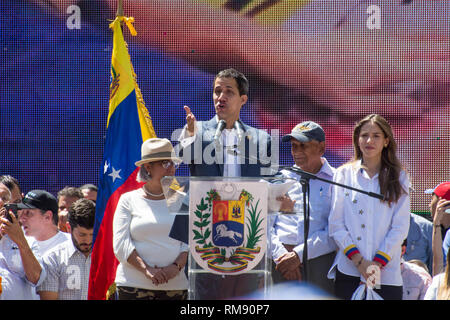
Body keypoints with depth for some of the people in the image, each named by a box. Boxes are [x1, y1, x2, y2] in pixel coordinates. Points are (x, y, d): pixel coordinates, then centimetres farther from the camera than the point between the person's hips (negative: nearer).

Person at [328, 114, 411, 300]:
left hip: (387, 273, 0)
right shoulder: (344, 174, 9)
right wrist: (358, 260, -7)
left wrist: (378, 263, -7)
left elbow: (400, 227, 3)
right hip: (348, 271, 0)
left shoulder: (398, 177, 9)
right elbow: (336, 224, 3)